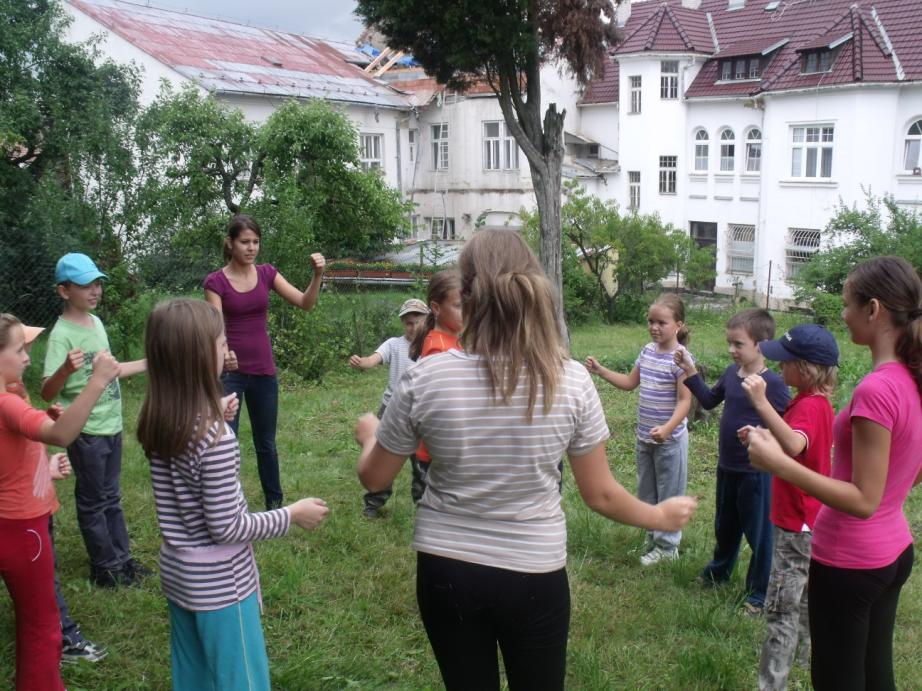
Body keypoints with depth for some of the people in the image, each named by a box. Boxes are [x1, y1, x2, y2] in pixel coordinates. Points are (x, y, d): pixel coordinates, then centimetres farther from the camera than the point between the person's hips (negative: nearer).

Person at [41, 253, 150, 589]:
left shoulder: (96, 322, 4)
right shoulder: (62, 334, -20)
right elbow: (48, 392, -27)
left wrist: (150, 363, 22)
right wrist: (65, 370, -47)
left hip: (111, 426, 8)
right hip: (85, 433, -8)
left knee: (111, 498, 19)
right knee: (93, 503, 8)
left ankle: (122, 558, 31)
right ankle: (106, 568, 21)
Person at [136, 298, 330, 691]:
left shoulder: (156, 423, -5)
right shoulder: (216, 438, -27)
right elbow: (226, 527, -22)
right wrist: (292, 515, -11)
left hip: (177, 572, 8)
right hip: (219, 584, -7)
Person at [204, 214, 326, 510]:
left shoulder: (267, 273, 2)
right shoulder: (216, 281, -8)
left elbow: (306, 303, -4)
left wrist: (317, 274, -20)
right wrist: (223, 354, -38)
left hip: (264, 370, 4)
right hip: (230, 371, -3)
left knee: (266, 443, 16)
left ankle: (275, 502, 33)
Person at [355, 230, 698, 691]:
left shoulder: (425, 379, -15)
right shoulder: (571, 381, -14)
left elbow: (374, 478, 0)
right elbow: (600, 495, -4)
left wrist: (368, 434, 22)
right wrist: (660, 516, 15)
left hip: (446, 570, 0)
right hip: (534, 575, 0)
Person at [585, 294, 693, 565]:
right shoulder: (647, 351, 4)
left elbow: (685, 401, -21)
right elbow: (629, 382, 16)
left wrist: (667, 428, -34)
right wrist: (600, 370, 6)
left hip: (670, 438, -7)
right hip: (644, 436, 7)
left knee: (668, 492, 7)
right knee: (646, 492, 18)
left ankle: (667, 546, 21)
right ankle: (652, 536, 34)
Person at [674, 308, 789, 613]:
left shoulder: (772, 383, -21)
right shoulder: (731, 373, 1)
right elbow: (709, 400, 16)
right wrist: (691, 373, 6)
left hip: (756, 472, -7)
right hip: (727, 467, 7)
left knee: (758, 532, 9)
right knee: (725, 526, 26)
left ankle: (759, 593, 24)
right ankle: (719, 571, 47)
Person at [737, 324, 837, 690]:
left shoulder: (809, 407, -25)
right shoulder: (816, 402, 7)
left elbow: (794, 446, -47)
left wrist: (761, 404, -55)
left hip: (797, 524, -10)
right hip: (805, 519, 11)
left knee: (782, 607, -5)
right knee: (801, 596, 27)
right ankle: (806, 652, 45)